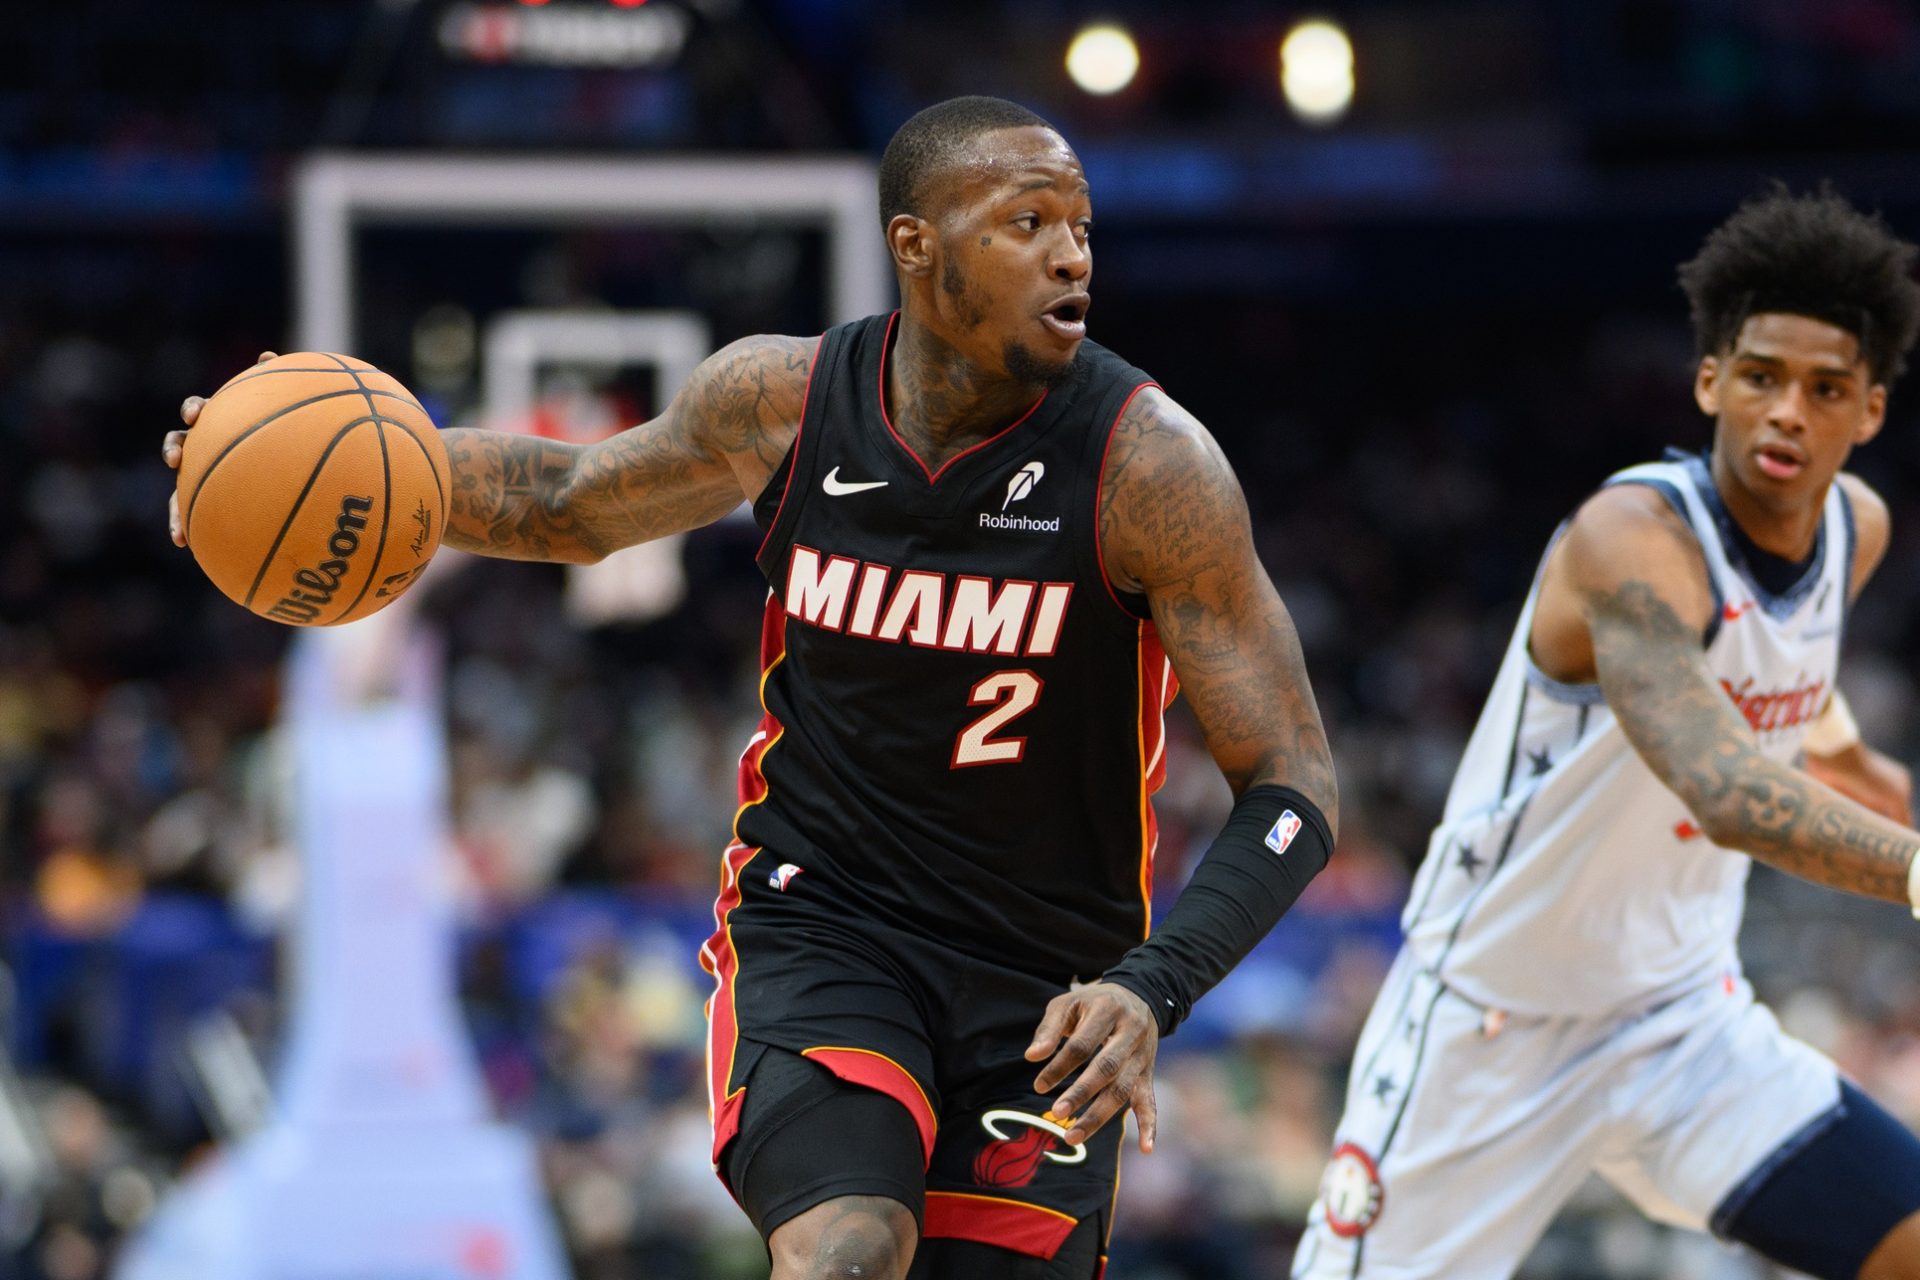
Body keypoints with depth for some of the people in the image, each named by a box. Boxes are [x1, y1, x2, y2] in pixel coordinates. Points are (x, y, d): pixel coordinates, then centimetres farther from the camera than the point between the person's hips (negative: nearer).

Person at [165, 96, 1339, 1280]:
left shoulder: (1147, 461, -17)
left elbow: (1296, 790, -16)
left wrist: (1149, 993, -32)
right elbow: (573, 503, 15)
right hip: (818, 917, 0)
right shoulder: (781, 399, -7)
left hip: (1046, 986, 0)